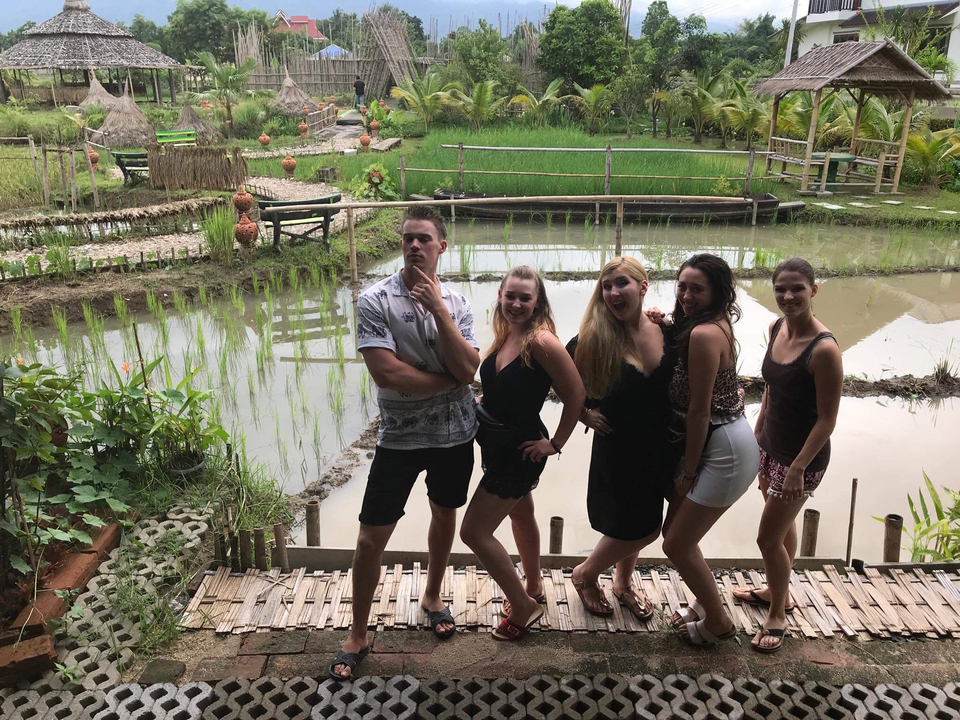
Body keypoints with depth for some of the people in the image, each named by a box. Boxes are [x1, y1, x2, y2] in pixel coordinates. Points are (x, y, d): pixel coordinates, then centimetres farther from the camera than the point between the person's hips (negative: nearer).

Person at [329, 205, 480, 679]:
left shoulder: (456, 304, -2)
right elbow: (386, 373, -23)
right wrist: (449, 380, -15)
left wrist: (438, 309, -22)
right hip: (400, 437, -3)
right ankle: (358, 636, 21)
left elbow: (467, 369, -16)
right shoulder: (375, 301, -13)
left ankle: (432, 596, 47)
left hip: (455, 434, 4)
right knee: (371, 536, 1)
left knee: (445, 515, 21)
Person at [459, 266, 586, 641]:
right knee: (521, 515, 25)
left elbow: (576, 393, -21)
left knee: (474, 531, -5)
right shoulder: (504, 335, -1)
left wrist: (555, 443, -14)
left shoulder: (541, 341, -24)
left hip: (520, 449, -8)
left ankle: (523, 607, 12)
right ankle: (533, 589, 47)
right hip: (497, 443, 8)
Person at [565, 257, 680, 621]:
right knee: (638, 529, 5)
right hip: (618, 449, -4)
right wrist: (584, 414, -8)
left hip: (661, 449, 4)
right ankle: (586, 574, 33)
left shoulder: (669, 331, -7)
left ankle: (623, 582, 46)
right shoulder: (594, 339, -17)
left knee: (644, 526, 18)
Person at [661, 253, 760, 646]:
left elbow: (698, 411, -20)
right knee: (675, 530, 19)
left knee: (677, 544, 2)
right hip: (720, 443, 10)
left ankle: (718, 622, 23)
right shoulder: (715, 324, 6)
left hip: (726, 451, -10)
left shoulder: (703, 334, -23)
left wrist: (688, 471, -10)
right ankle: (707, 602, 39)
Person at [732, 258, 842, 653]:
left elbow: (827, 419, -21)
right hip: (772, 446, 7)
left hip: (802, 456, -7)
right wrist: (757, 435, 14)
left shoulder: (824, 349, -26)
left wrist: (798, 468, -20)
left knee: (768, 538, 3)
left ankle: (777, 614, 26)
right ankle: (777, 590, 46)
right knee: (783, 524, 25)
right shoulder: (777, 328, -3)